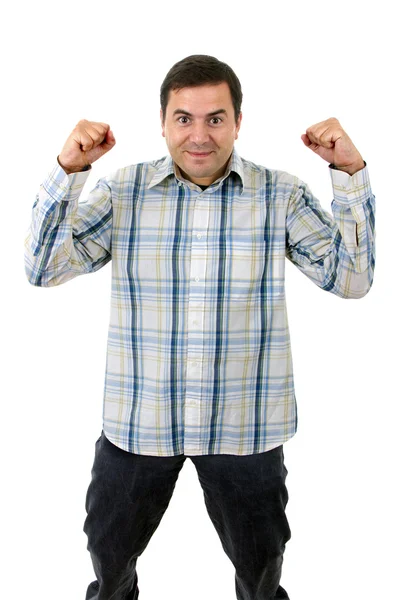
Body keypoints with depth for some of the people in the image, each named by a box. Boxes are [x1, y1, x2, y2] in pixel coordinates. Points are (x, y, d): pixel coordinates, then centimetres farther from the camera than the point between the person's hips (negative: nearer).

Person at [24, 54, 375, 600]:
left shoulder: (282, 196, -5)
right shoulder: (123, 192, -4)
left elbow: (351, 279, -8)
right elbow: (44, 269, -8)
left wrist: (351, 174, -16)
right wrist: (69, 170, -18)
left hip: (244, 425, 0)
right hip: (137, 420, 1)